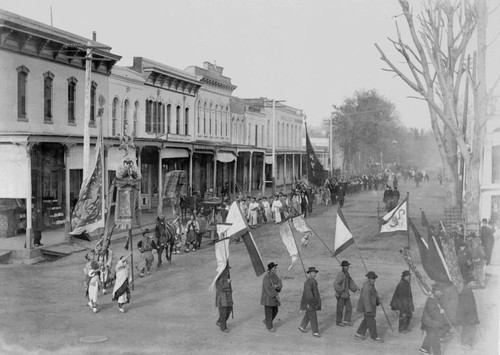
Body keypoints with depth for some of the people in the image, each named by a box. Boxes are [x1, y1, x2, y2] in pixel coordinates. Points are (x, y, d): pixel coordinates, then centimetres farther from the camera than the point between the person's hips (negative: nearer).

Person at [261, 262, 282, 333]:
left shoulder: (275, 275, 4)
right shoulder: (266, 277, -21)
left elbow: (280, 284, -3)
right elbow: (268, 288, -27)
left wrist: (277, 286, -26)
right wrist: (276, 295, -27)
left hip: (274, 296, 8)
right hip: (268, 297, -8)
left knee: (275, 311, 12)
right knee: (269, 312, 2)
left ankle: (266, 321, 34)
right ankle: (269, 327, 16)